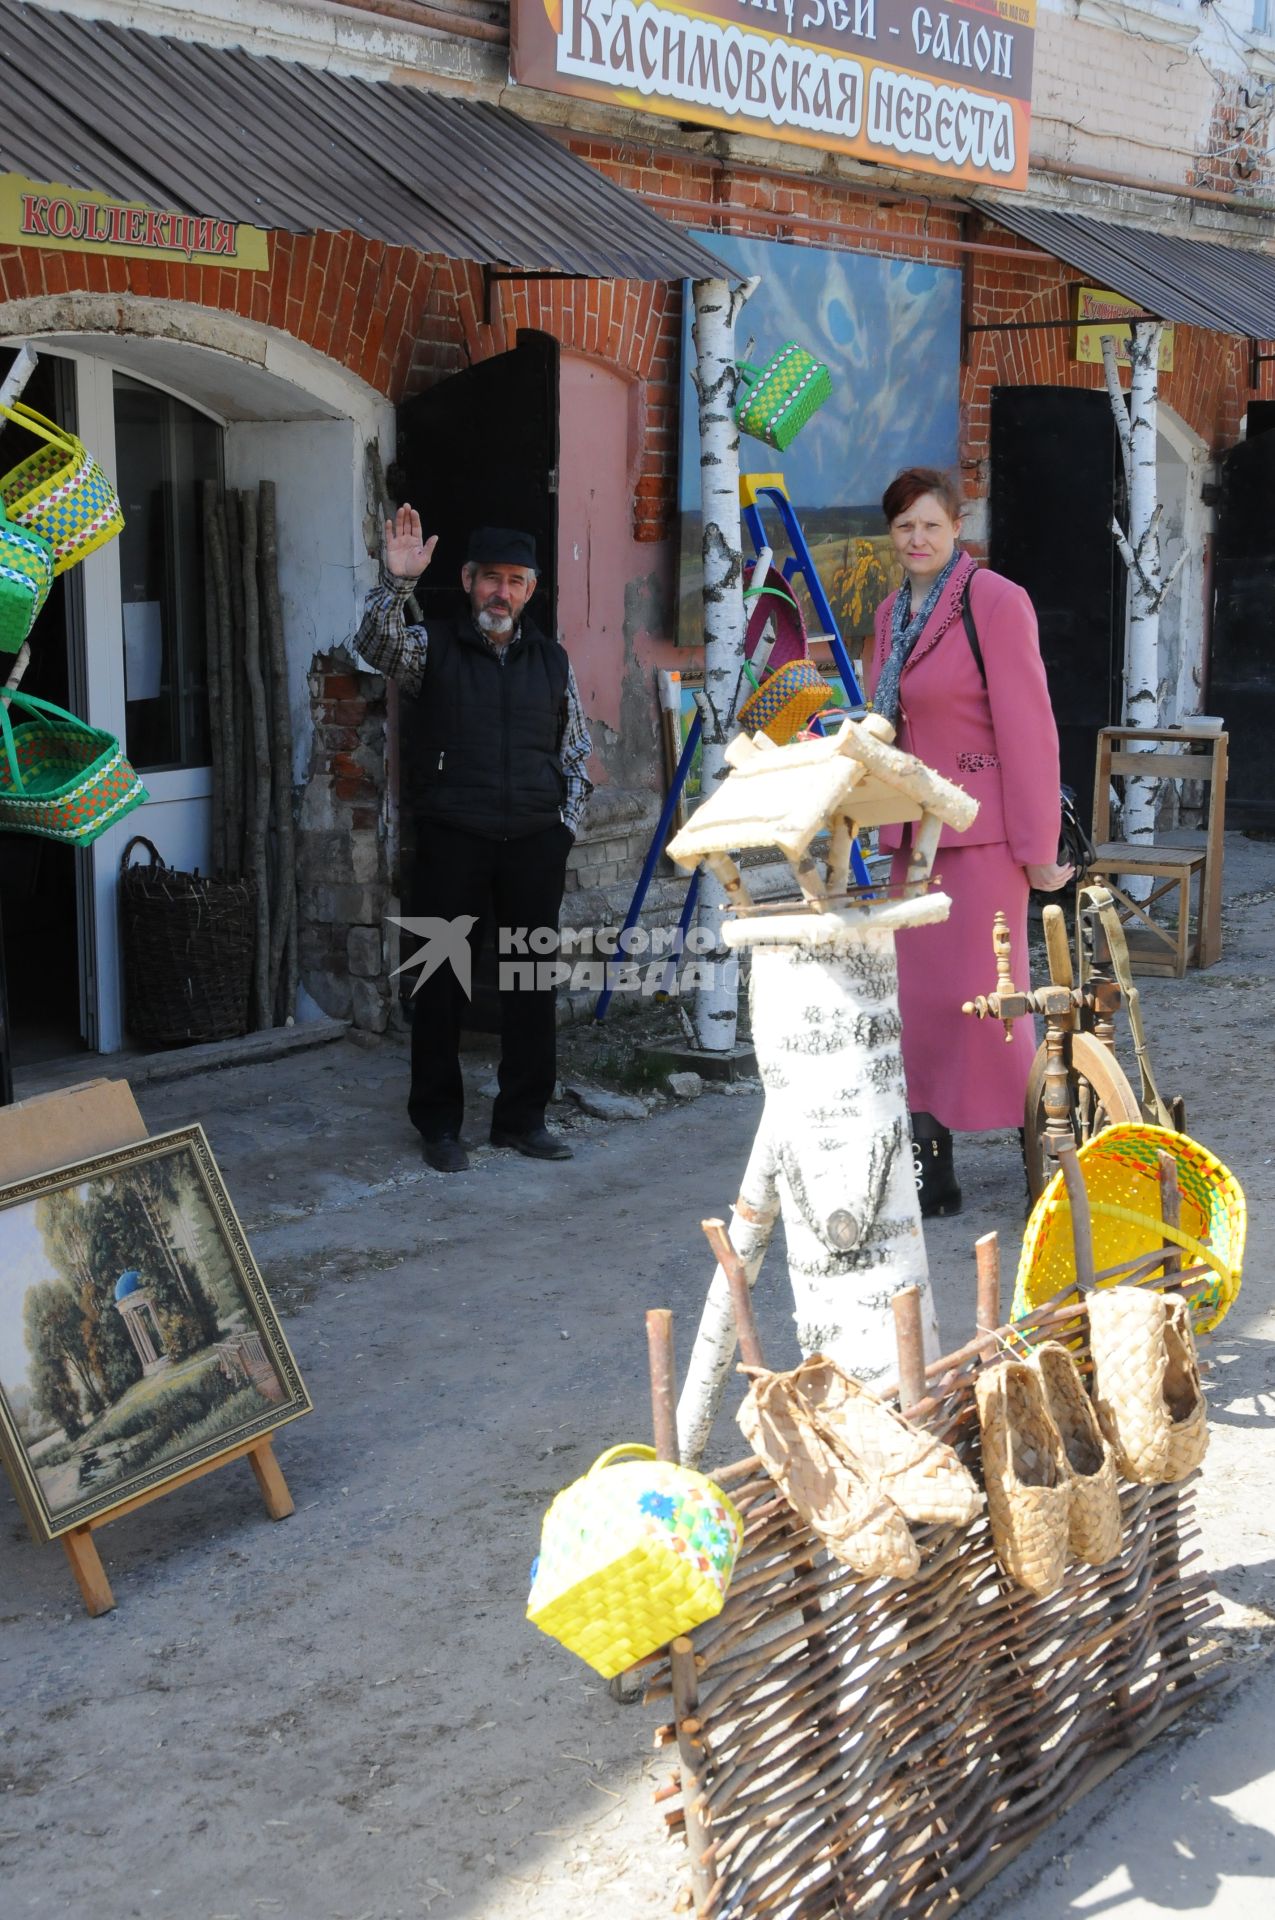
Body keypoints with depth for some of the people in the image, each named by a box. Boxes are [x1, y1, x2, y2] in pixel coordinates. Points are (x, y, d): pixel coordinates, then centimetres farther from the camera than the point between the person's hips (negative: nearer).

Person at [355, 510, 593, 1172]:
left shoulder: (551, 661, 12)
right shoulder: (432, 649, 2)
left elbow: (576, 753, 17)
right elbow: (376, 644, -19)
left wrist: (566, 823, 6)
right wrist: (397, 582, -34)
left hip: (534, 844, 3)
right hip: (452, 843, -3)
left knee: (533, 982, 7)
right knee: (442, 984, 1)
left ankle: (522, 1117, 20)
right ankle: (439, 1124, 12)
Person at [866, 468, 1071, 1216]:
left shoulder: (994, 601, -11)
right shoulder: (893, 612, 13)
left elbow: (1028, 727, -14)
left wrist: (1037, 845, -15)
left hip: (981, 830, -7)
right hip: (914, 831, 7)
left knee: (979, 993, -6)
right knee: (918, 995, 7)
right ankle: (931, 1172, 16)